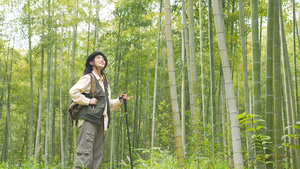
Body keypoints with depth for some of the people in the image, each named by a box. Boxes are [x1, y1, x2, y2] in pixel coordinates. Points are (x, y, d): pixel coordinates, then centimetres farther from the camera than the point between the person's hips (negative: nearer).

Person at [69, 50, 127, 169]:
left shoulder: (105, 82, 23)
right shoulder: (88, 78, -1)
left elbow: (109, 104, 25)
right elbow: (73, 92, -13)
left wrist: (119, 100, 9)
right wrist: (88, 101, -12)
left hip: (100, 122, 8)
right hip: (89, 120, -8)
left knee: (97, 155, 7)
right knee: (85, 152, -12)